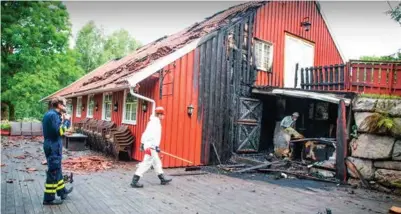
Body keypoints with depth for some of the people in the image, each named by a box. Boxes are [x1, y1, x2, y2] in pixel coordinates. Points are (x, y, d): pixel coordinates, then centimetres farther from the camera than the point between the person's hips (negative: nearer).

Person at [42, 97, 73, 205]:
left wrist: (63, 119, 5)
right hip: (53, 147, -10)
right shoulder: (53, 115, -19)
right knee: (53, 172, -2)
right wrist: (66, 120, -13)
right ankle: (48, 198, 7)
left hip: (52, 146, 10)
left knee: (57, 170, 20)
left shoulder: (49, 114, 13)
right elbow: (59, 131, -23)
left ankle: (62, 191, 34)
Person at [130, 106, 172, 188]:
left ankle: (162, 179, 27)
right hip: (151, 146, -11)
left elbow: (145, 133, 19)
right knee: (146, 163, -10)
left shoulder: (152, 122, 15)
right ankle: (134, 181, -8)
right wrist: (157, 146, -28)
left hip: (148, 145, 11)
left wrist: (142, 143, 24)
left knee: (157, 162, 17)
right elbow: (155, 135, -25)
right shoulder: (156, 122, -14)